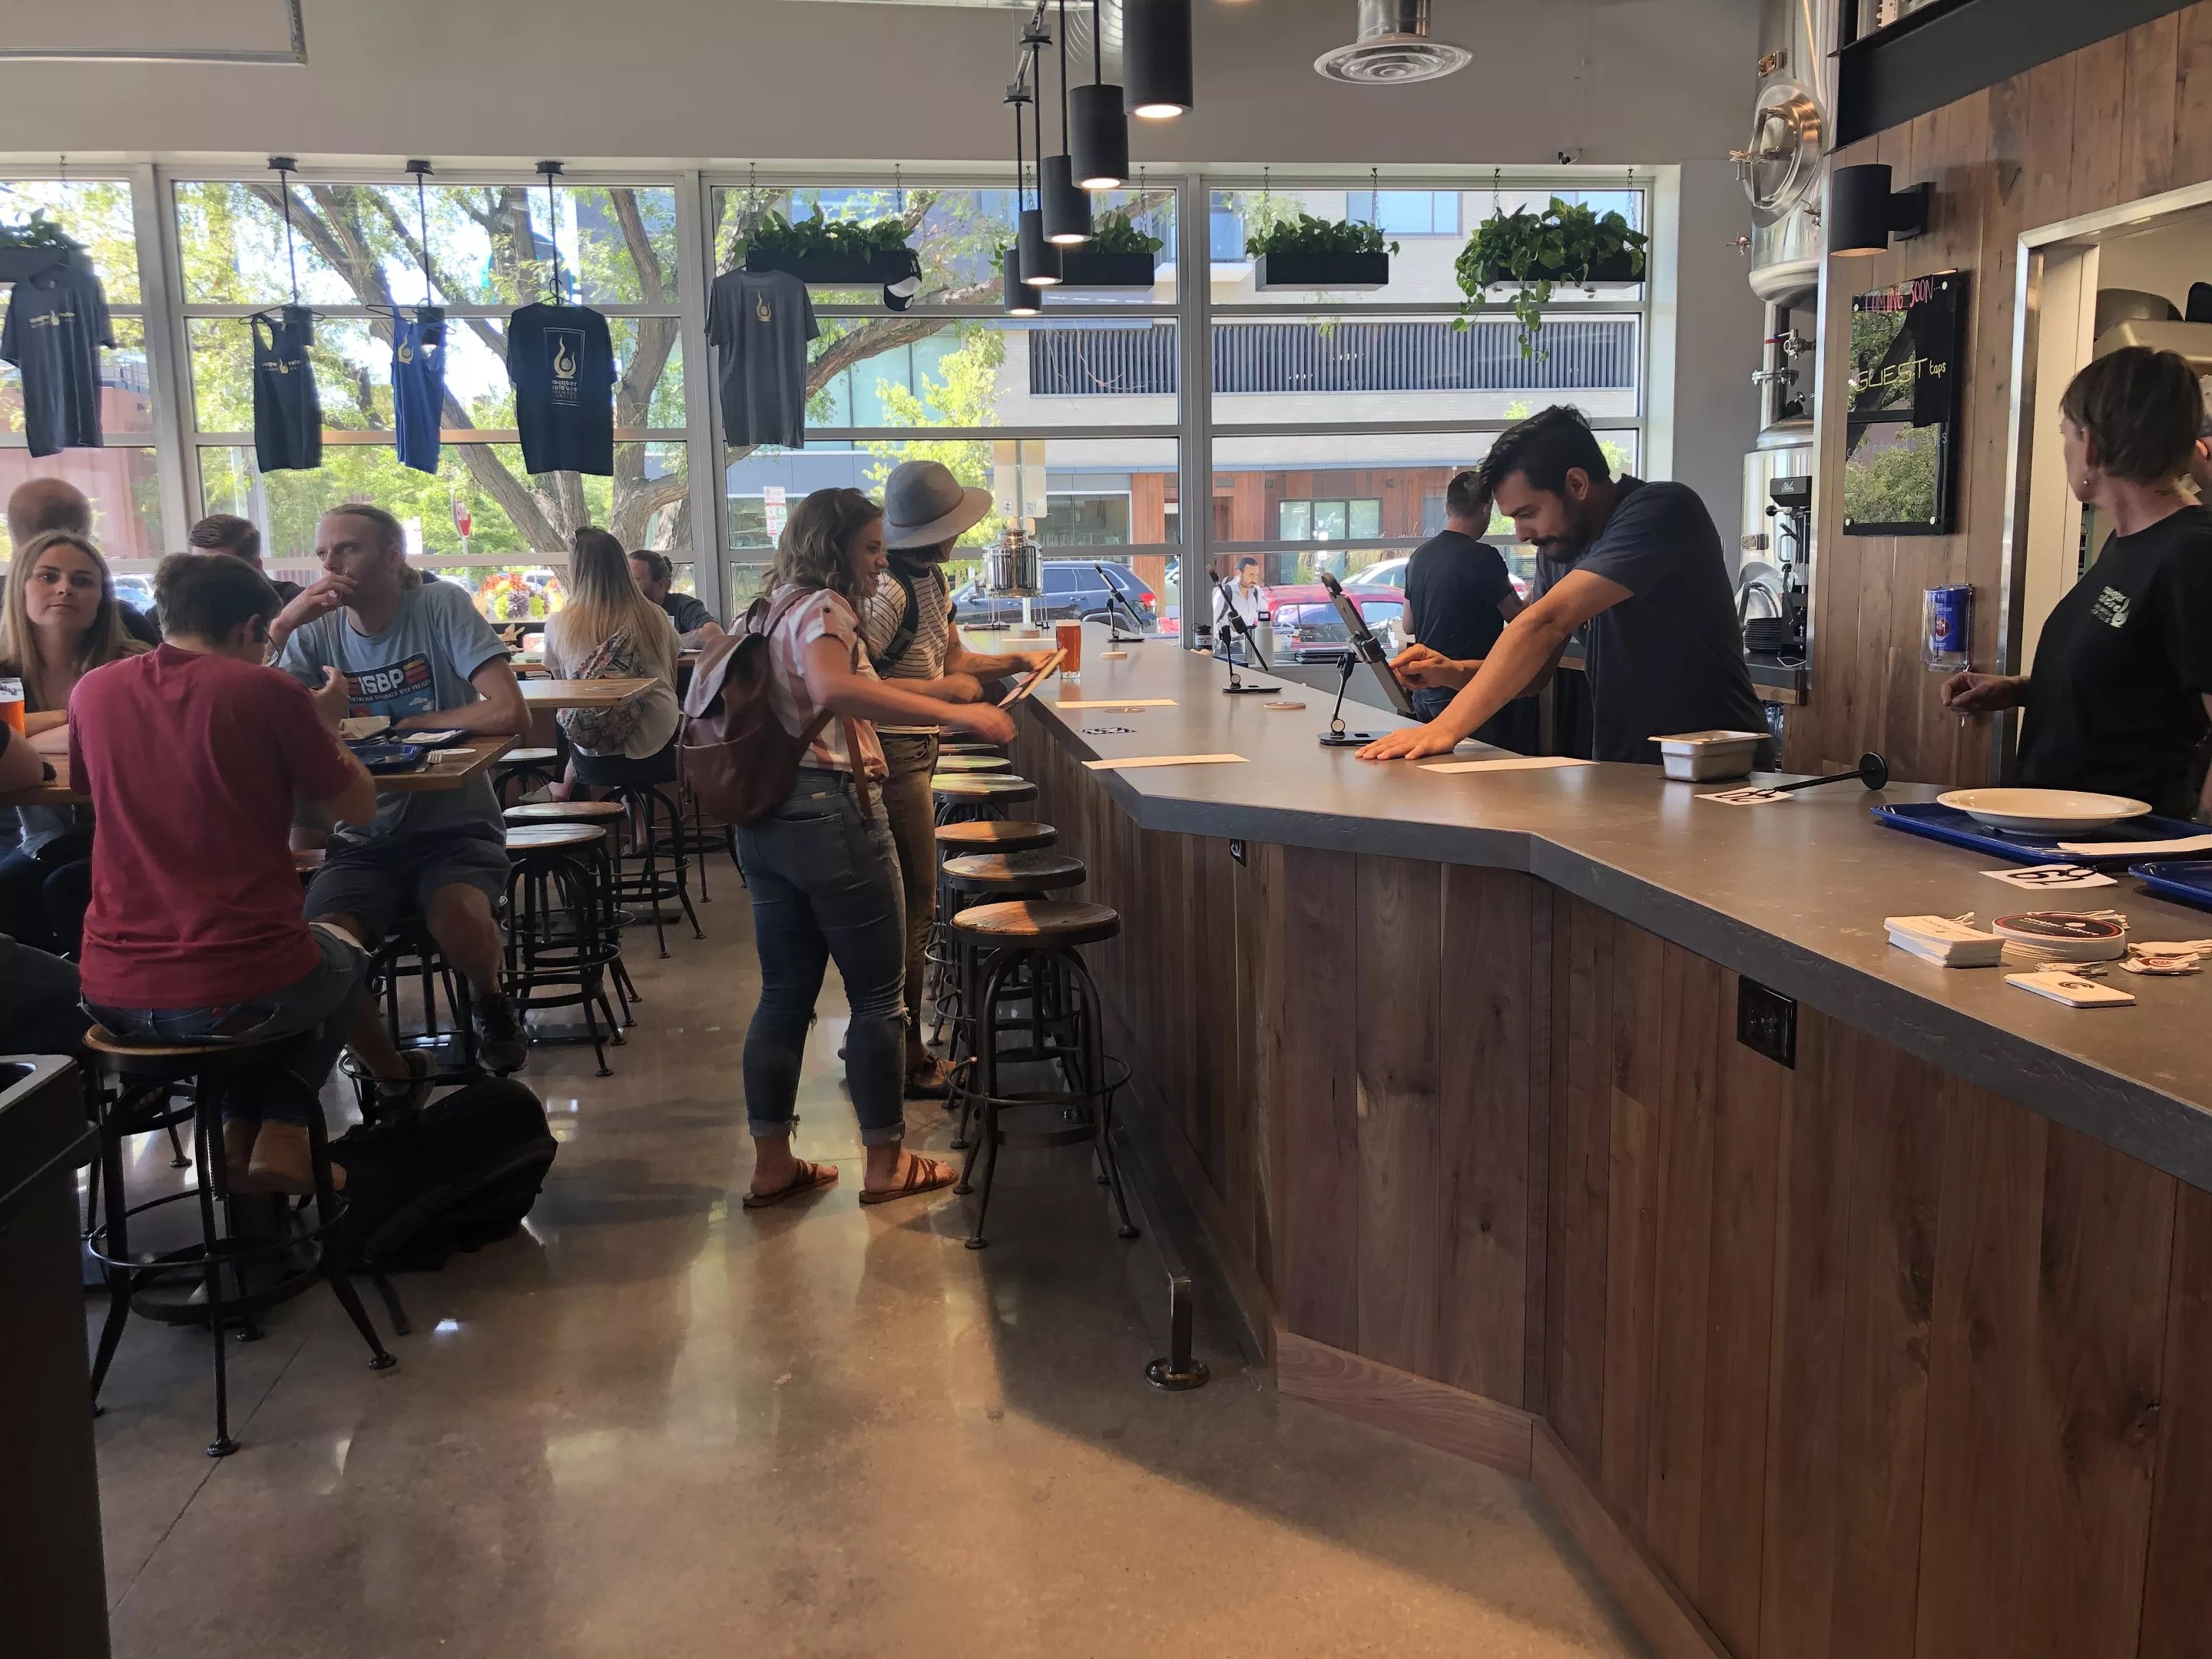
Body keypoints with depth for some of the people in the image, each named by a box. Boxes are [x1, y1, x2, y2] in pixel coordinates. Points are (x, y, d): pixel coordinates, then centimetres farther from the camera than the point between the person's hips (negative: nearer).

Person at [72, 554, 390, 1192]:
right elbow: (358, 807, -1)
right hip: (242, 993, -4)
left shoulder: (94, 690, 4)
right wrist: (326, 723, 16)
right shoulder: (266, 691, -9)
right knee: (345, 957, 31)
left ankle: (239, 1135, 26)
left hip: (113, 997, 4)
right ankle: (283, 1133, 17)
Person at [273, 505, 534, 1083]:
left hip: (455, 826, -3)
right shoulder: (317, 634, 2)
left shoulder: (440, 605, -8)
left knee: (458, 919, -34)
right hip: (364, 839, 4)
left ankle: (491, 1003, 3)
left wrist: (404, 726, -10)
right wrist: (280, 625, -16)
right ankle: (394, 1078, 6)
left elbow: (510, 715, -20)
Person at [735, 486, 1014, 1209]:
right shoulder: (824, 609, -12)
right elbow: (835, 689, -33)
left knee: (785, 995, 13)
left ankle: (771, 1164, 18)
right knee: (878, 997, 3)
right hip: (833, 814, -9)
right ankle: (886, 1162, 13)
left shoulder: (777, 609, 15)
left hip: (768, 819, 9)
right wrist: (956, 713, -36)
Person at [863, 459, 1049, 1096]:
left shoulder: (930, 580, 12)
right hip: (892, 753, -10)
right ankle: (904, 1062, 6)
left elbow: (951, 659, 19)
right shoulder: (888, 589, -20)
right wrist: (942, 691, -23)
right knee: (911, 907, -4)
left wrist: (1014, 661, 8)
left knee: (908, 904, 16)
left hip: (914, 753, 10)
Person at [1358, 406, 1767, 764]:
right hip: (1624, 771, 7)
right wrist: (1454, 672, -6)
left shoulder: (1661, 511, -15)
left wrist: (1448, 726, -31)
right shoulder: (1559, 547, 8)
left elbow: (1547, 622, -25)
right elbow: (1533, 670, 13)